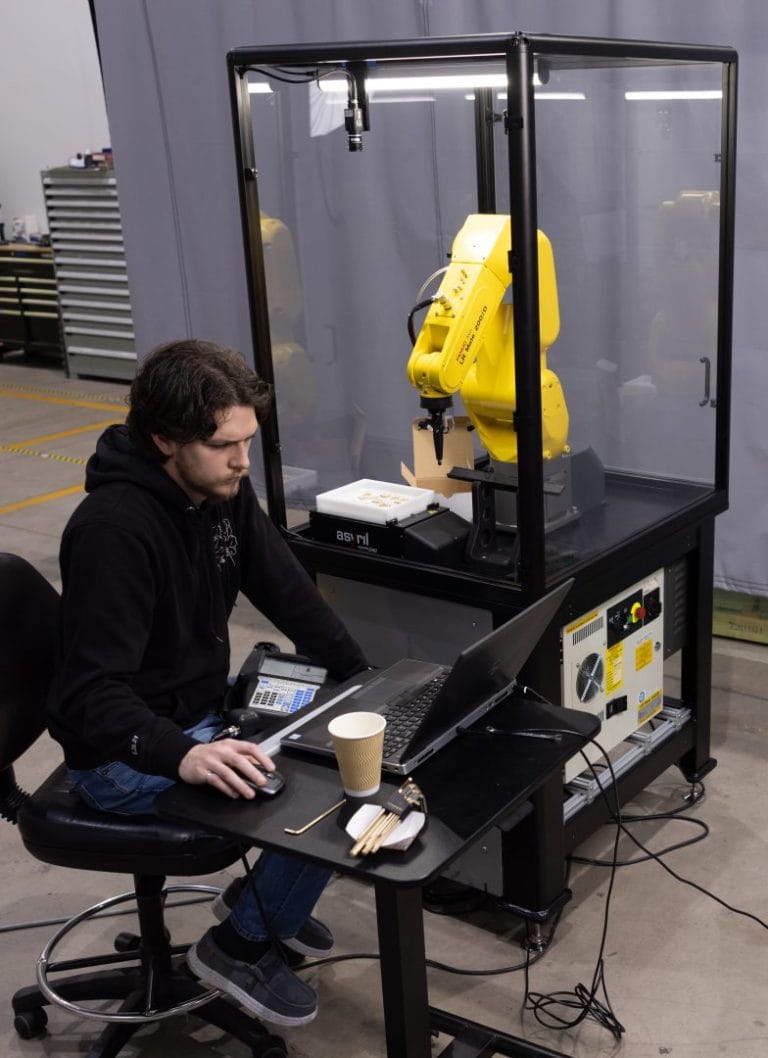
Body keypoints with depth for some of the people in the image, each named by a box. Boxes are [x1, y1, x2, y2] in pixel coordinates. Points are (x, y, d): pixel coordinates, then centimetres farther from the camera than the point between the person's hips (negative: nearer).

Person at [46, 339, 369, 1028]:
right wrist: (183, 756, -47)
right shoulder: (113, 529, -28)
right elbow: (94, 694, -31)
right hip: (126, 756, -8)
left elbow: (291, 596, 5)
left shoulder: (226, 492, -3)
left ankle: (268, 897, 20)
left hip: (206, 706, 8)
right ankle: (242, 943, 4)